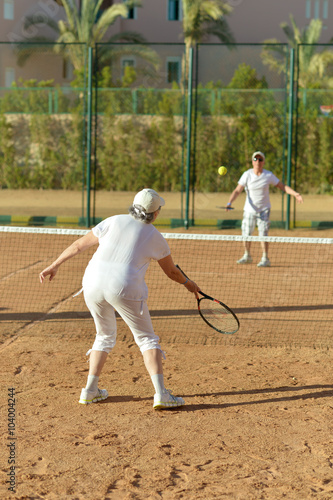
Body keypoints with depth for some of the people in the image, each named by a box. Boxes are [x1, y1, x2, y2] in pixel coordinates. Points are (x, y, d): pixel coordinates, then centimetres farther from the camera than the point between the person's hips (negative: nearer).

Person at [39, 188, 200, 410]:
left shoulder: (114, 222, 9)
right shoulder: (155, 238, 5)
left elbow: (79, 245, 9)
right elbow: (172, 271, 18)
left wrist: (54, 265, 18)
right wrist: (188, 283, 38)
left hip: (93, 285, 3)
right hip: (125, 289, -3)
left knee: (105, 336, 24)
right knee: (147, 339, 9)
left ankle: (90, 390, 23)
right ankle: (161, 394, -4)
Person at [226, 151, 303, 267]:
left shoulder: (269, 175, -7)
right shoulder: (247, 175, -10)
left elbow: (283, 187, 0)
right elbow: (237, 191, -13)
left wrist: (295, 194, -13)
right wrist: (229, 202, -29)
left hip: (264, 210, -1)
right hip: (249, 210, 1)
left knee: (263, 234, -13)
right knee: (246, 234, 7)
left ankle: (265, 259, -5)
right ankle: (247, 256, 30)